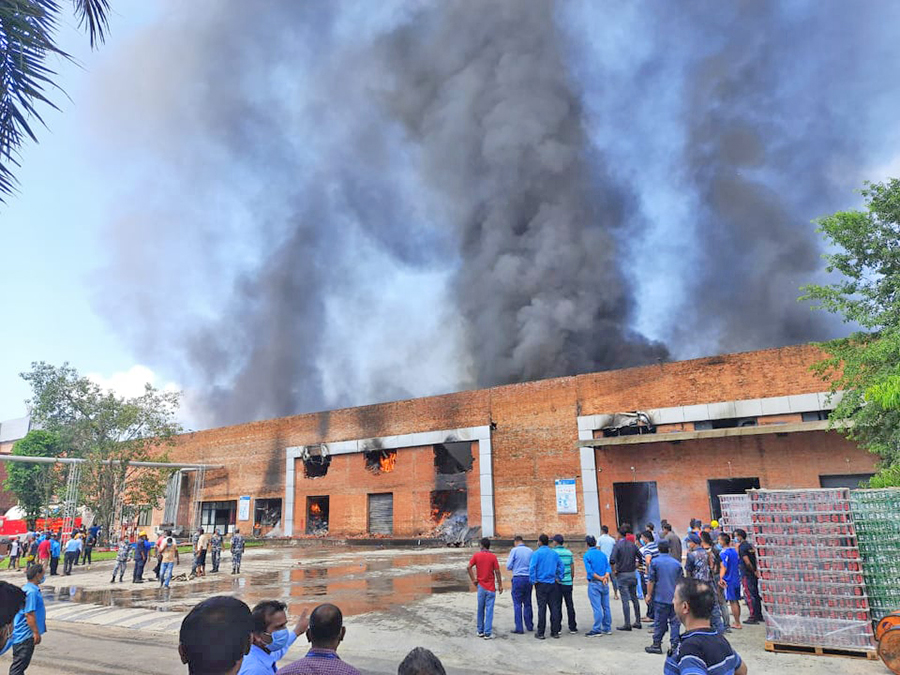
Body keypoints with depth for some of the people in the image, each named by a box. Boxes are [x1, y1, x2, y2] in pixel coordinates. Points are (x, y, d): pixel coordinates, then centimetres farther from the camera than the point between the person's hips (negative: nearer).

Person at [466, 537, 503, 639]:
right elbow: (497, 572, -7)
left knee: (480, 609, 14)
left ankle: (480, 631, 22)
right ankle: (488, 633, 1)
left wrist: (473, 580, -1)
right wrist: (500, 585, 1)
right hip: (491, 587, -2)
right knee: (489, 610, 1)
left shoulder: (476, 555, -2)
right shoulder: (493, 557, -6)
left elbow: (468, 568, -10)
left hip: (481, 586, 2)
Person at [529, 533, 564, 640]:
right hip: (552, 584, 4)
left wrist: (533, 581, -5)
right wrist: (558, 578, 14)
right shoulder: (554, 553, 7)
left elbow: (532, 568, -14)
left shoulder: (536, 553, -8)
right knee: (554, 607, 8)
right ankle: (555, 631, 12)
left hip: (541, 584, -4)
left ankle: (540, 633, 2)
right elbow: (561, 567, 9)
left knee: (542, 608, -1)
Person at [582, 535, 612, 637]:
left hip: (594, 583, -5)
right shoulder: (603, 554, 9)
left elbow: (590, 571, -14)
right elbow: (608, 568, 3)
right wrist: (605, 577, -10)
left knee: (597, 607, -4)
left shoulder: (587, 555, -7)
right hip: (604, 584, 5)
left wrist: (600, 578, -9)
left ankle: (597, 630, -1)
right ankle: (607, 628, 18)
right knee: (606, 606, 11)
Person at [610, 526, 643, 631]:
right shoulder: (632, 545, 6)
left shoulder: (617, 545, -12)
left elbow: (612, 560, -24)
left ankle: (627, 624, -1)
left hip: (622, 575, -6)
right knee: (634, 598, 15)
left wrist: (614, 570, -9)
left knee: (625, 600, -3)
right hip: (632, 574, 6)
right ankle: (638, 621, 20)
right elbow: (640, 557, 8)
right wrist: (635, 566, 14)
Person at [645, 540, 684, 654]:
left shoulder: (655, 562, -5)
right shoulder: (677, 563, 6)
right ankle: (674, 645, 5)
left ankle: (657, 645, 10)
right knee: (674, 622, 7)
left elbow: (651, 581, -5)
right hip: (675, 598, 3)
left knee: (659, 622, 4)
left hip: (660, 597, -3)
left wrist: (649, 595, 3)